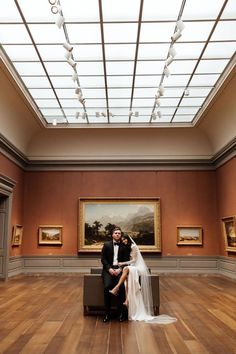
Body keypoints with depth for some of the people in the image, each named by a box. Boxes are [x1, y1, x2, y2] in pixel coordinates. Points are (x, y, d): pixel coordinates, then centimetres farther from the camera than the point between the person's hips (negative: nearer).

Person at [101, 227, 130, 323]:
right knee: (107, 287, -26)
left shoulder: (124, 246, 9)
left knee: (122, 286, -27)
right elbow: (103, 259, 3)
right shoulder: (106, 245, 9)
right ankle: (107, 313, -13)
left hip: (120, 269, 0)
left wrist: (120, 269, -12)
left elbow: (126, 260, 4)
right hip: (108, 269, 0)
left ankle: (121, 312, -11)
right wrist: (109, 269, -11)